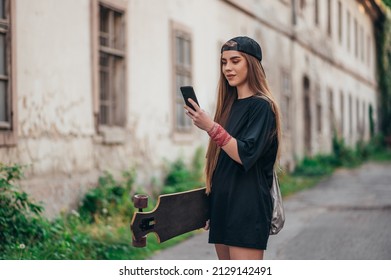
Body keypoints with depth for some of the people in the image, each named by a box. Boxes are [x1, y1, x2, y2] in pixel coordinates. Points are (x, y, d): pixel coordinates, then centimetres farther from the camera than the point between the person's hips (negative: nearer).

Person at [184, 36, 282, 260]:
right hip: (222, 203, 9)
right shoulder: (230, 105, 16)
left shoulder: (262, 106, -8)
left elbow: (245, 155, -19)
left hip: (248, 206, -8)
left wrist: (211, 127, -25)